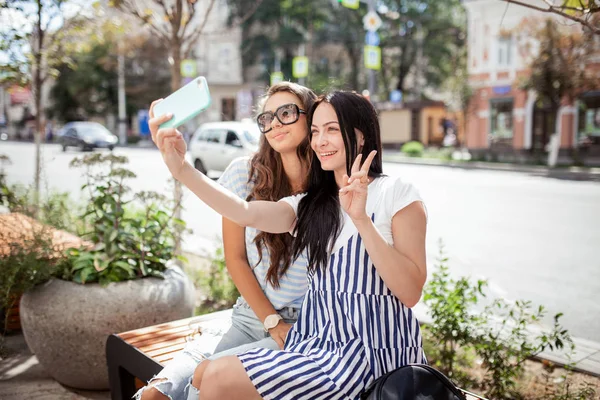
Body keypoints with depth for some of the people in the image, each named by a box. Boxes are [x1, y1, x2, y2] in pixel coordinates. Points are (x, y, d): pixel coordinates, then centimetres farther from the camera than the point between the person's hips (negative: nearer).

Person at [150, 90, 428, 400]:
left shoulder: (396, 194, -6)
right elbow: (246, 213, -9)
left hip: (371, 351, -6)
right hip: (318, 341, 6)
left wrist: (361, 219, -23)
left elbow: (411, 292, -14)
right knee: (203, 375, -7)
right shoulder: (310, 205, 11)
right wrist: (182, 169, -22)